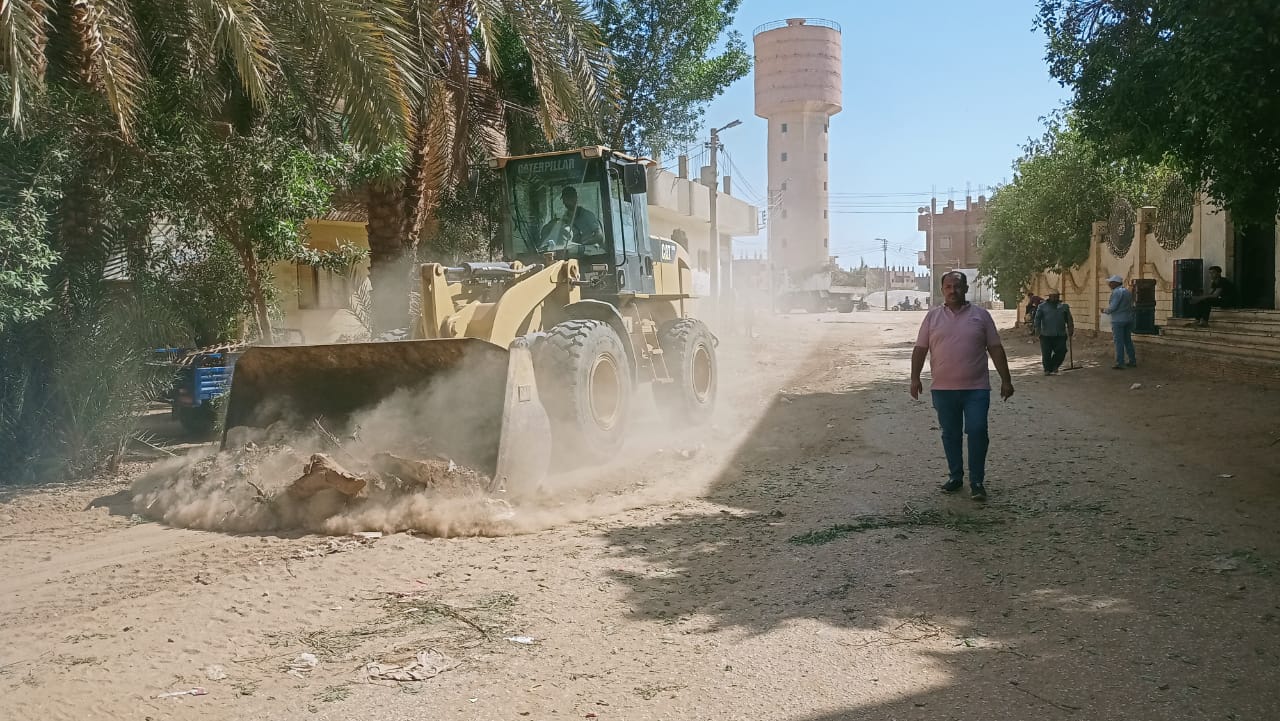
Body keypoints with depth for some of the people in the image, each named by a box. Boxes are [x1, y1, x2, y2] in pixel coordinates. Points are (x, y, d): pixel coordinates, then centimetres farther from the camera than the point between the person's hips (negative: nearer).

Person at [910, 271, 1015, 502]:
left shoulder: (981, 315, 3)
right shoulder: (932, 317, 5)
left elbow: (996, 349, 4)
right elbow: (920, 349, 6)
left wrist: (1006, 380, 1)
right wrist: (915, 378, -2)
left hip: (976, 388, -1)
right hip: (943, 389, 2)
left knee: (977, 432, -6)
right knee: (950, 435, 10)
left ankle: (977, 481, 5)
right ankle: (955, 476, 24)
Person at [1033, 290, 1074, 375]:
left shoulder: (1064, 306, 11)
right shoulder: (1042, 306, 5)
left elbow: (1069, 319, 14)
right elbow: (1037, 318, 2)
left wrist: (1070, 329, 3)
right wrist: (1037, 328, -10)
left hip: (1060, 335, 2)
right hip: (1046, 335, -2)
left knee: (1061, 352, -4)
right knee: (1046, 353, -1)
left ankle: (1054, 366, 18)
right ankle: (1047, 370, 13)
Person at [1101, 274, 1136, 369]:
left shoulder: (1116, 292, -14)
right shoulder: (1127, 291, 13)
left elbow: (1112, 307, -19)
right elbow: (1130, 305, 16)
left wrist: (1105, 310, 0)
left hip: (1118, 320, -8)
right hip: (1129, 319, 8)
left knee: (1119, 342, -4)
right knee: (1128, 340, 15)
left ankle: (1120, 363, -3)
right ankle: (1133, 361, 18)